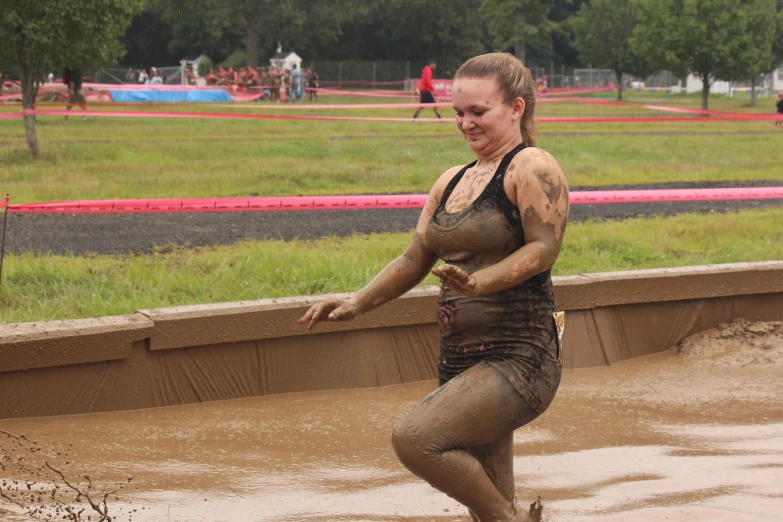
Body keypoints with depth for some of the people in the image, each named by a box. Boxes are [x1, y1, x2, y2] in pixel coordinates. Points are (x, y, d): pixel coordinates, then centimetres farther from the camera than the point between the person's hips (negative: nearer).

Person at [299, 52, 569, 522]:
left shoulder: (532, 168, -6)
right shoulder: (451, 183, 18)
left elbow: (544, 247, -16)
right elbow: (415, 260, 21)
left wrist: (482, 281, -31)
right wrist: (357, 304, 9)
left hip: (520, 359, -8)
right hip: (461, 360, 8)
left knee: (415, 439, -24)